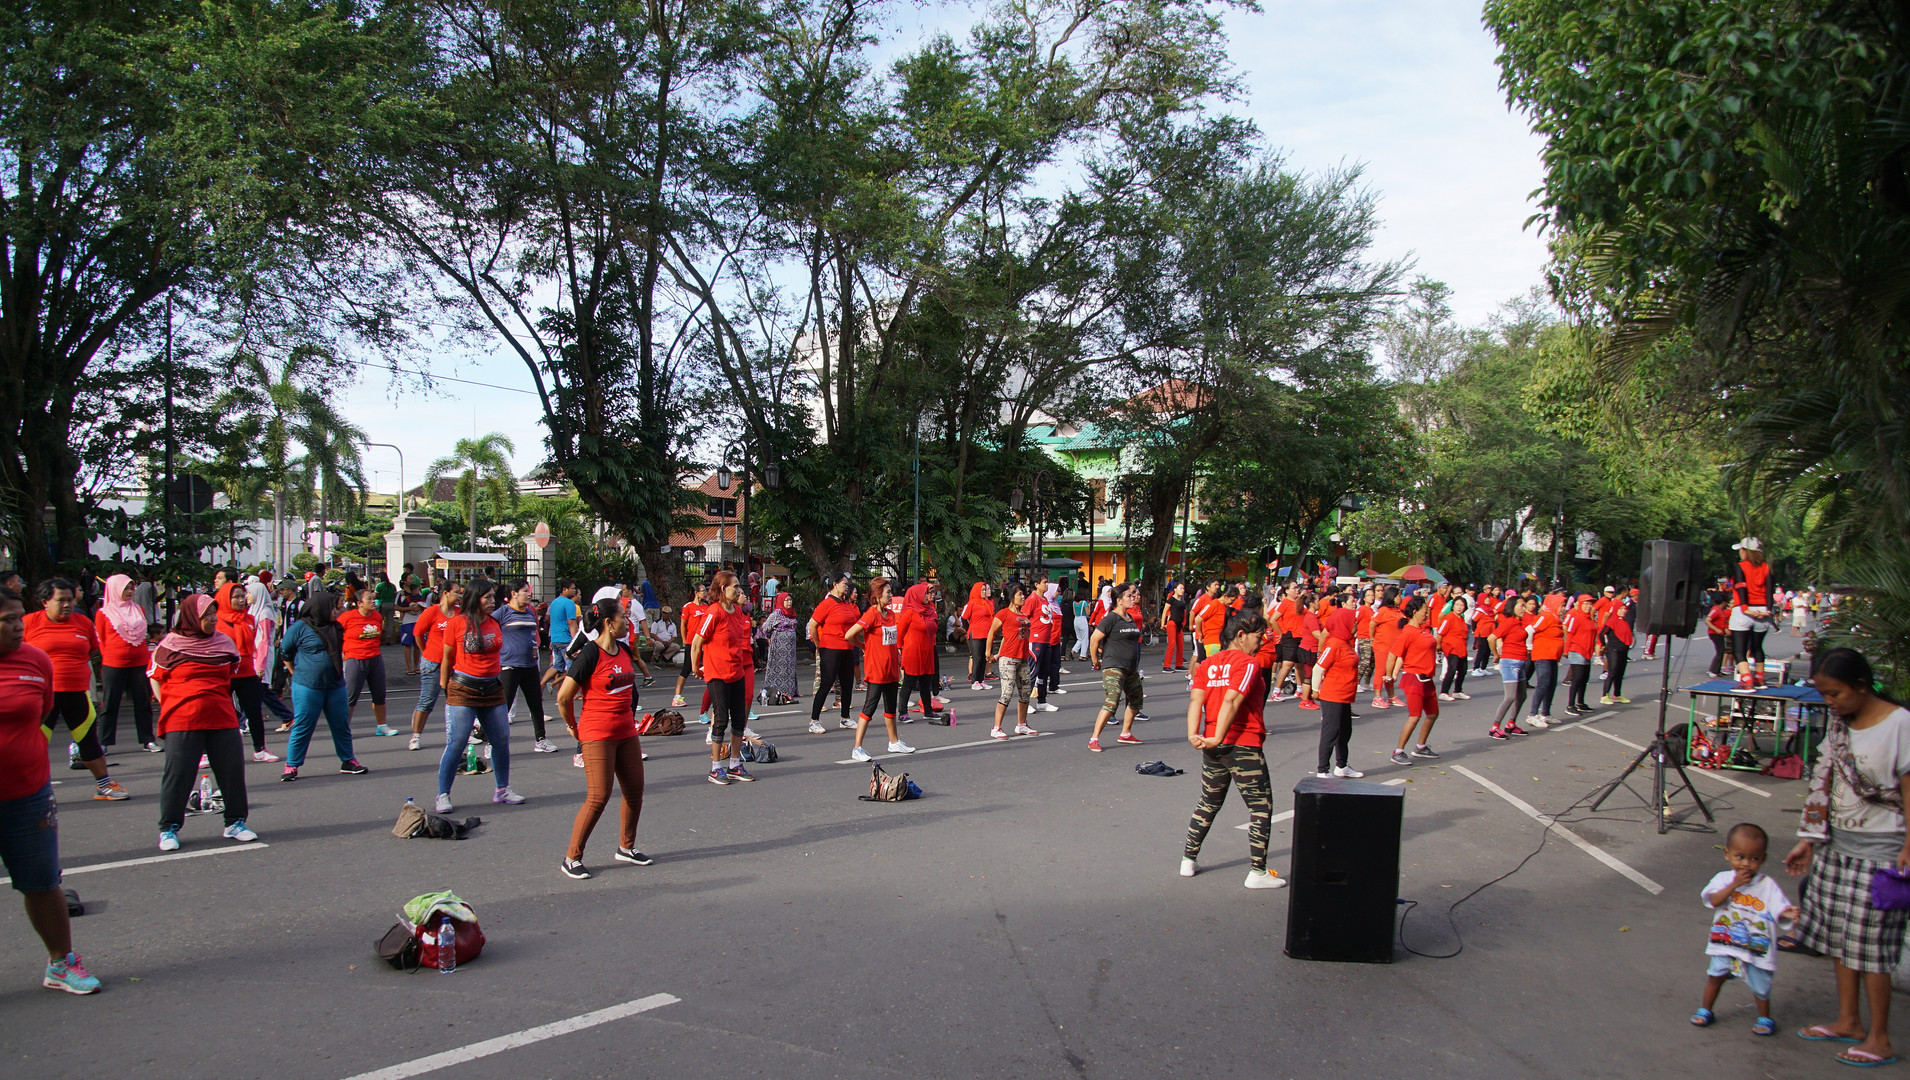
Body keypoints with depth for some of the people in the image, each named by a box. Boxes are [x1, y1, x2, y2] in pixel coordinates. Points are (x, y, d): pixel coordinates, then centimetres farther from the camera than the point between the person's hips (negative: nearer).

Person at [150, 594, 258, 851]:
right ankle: (169, 829, 12)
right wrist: (169, 707, 0)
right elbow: (156, 678, 7)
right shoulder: (171, 644, -1)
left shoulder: (224, 642, 10)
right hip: (182, 721, -4)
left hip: (222, 718, 4)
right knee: (178, 774, -1)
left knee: (232, 770, 3)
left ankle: (234, 823, 16)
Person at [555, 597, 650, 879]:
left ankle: (626, 847, 29)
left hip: (626, 733, 8)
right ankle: (572, 858, 4)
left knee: (634, 792, 11)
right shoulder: (590, 654, -15)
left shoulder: (624, 650, 8)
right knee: (598, 797, -9)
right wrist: (573, 727, -1)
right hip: (598, 736, -7)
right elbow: (564, 697, -13)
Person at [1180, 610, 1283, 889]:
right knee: (1261, 807, 4)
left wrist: (1193, 735, -10)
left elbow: (1196, 699, -2)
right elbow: (1231, 702, -21)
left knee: (1208, 804, 20)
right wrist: (1217, 739, -21)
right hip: (1243, 745, -7)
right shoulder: (1248, 664, -9)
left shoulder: (1207, 664, 10)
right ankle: (1257, 872, 4)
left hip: (1213, 747, 7)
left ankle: (1188, 859, 24)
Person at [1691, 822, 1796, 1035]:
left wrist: (1788, 914, -36)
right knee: (1716, 974, 10)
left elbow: (1779, 910, -14)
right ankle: (1706, 1010, 29)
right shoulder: (1724, 879, -3)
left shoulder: (1768, 886, -7)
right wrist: (1734, 885, -24)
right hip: (1725, 944, 2)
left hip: (1756, 947, -2)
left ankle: (1765, 1018, 32)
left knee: (1759, 984, 8)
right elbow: (1713, 901, -16)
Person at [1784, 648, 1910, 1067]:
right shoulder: (1838, 723, 6)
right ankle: (1848, 1021, 26)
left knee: (1869, 942, -1)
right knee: (1839, 936, 12)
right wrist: (1809, 840, 11)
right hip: (1837, 844, 7)